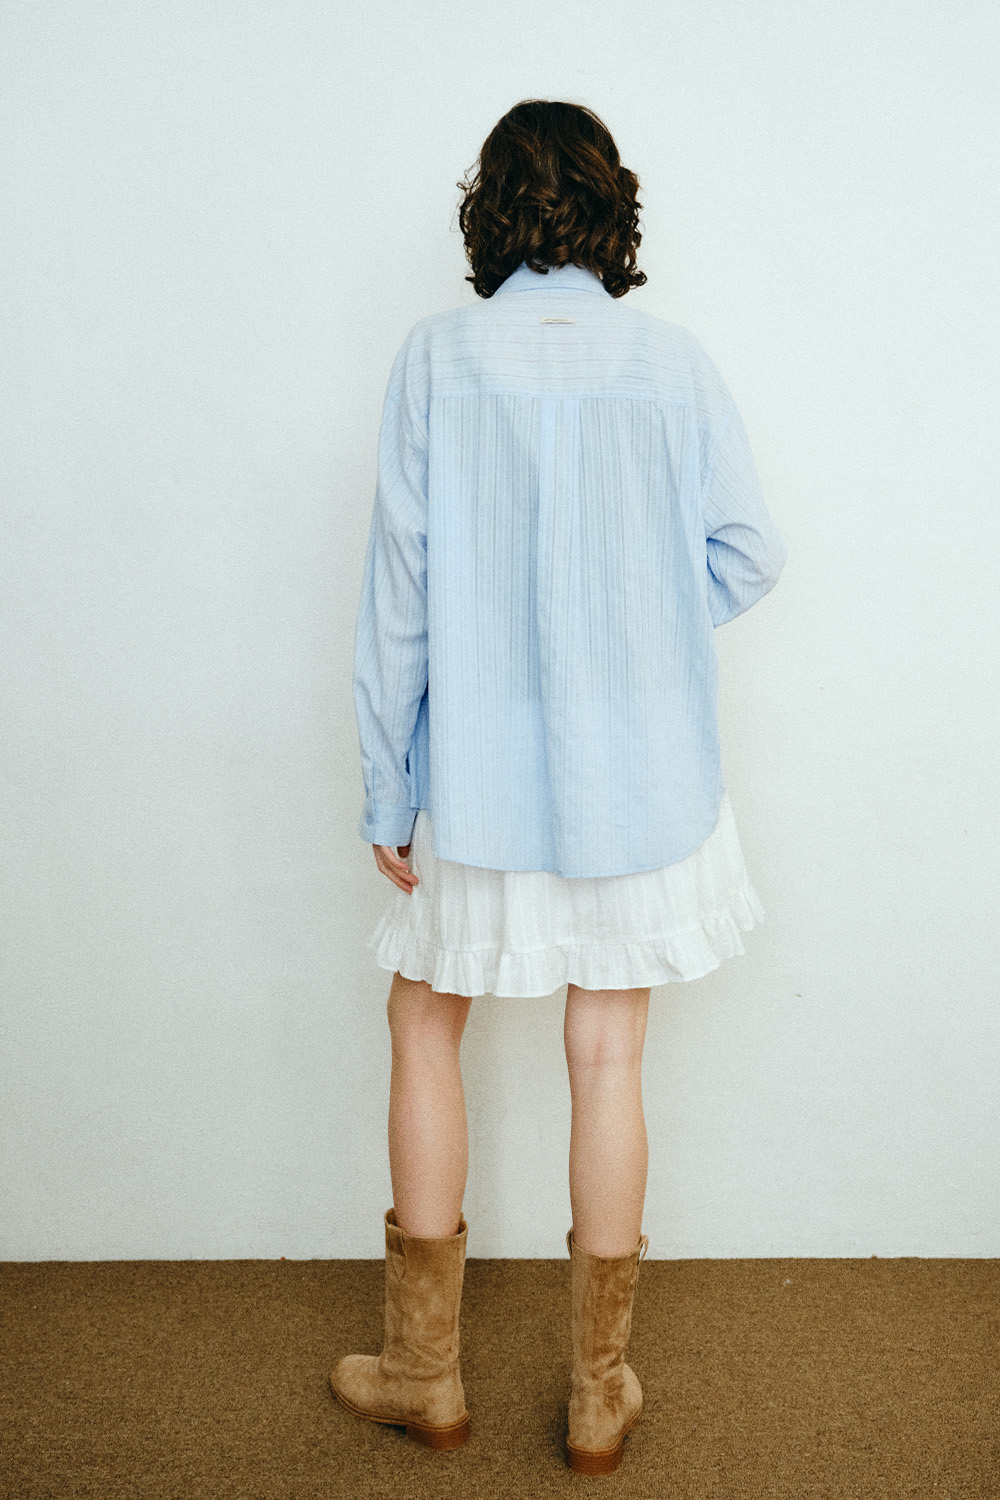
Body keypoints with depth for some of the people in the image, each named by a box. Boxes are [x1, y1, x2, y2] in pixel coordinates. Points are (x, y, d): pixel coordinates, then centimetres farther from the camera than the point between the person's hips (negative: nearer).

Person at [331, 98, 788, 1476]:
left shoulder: (438, 356, -8)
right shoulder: (673, 359, -4)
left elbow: (400, 589, -9)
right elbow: (751, 553, 0)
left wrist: (386, 789, -2)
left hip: (482, 777, -1)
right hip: (641, 777, 2)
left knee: (425, 1029, 17)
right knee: (608, 1060, 11)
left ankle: (423, 1370, 29)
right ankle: (600, 1394, 27)